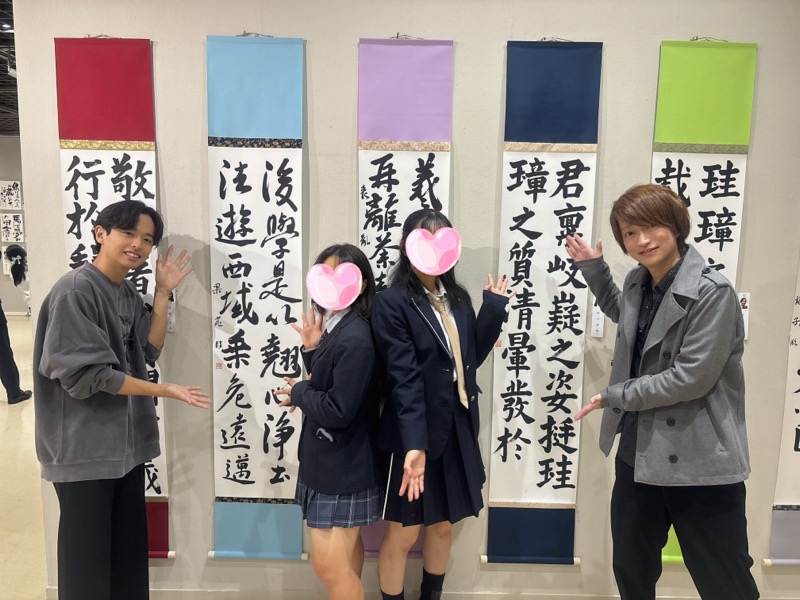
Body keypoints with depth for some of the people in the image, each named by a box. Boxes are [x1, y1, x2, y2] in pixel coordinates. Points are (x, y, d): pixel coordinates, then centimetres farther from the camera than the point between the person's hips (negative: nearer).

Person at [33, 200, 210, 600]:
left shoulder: (128, 293, 8)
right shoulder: (75, 290, -17)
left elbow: (148, 351, 3)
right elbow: (85, 374, -21)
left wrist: (163, 292, -2)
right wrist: (164, 391, -17)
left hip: (126, 442, 8)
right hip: (85, 446, -7)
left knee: (129, 549, 16)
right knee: (87, 555, 5)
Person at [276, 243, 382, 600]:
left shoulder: (355, 339, -26)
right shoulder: (333, 326, 3)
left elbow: (337, 409, -27)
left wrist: (298, 393, -11)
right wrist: (312, 349, -7)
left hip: (341, 465, -9)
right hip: (331, 457, 9)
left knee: (329, 564, 1)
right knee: (346, 548, 26)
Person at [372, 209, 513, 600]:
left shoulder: (458, 297, 8)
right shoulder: (391, 302, -13)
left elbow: (470, 359, 5)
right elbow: (404, 379, -21)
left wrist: (493, 309, 0)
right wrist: (413, 443, -27)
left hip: (456, 432, 6)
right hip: (413, 436, -6)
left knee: (442, 526, 21)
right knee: (402, 534, 8)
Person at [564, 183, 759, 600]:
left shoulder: (712, 292, -18)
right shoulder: (638, 283, 4)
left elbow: (692, 378, -23)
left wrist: (614, 396, -13)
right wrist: (593, 268, 16)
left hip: (700, 462, -7)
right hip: (639, 454, 7)